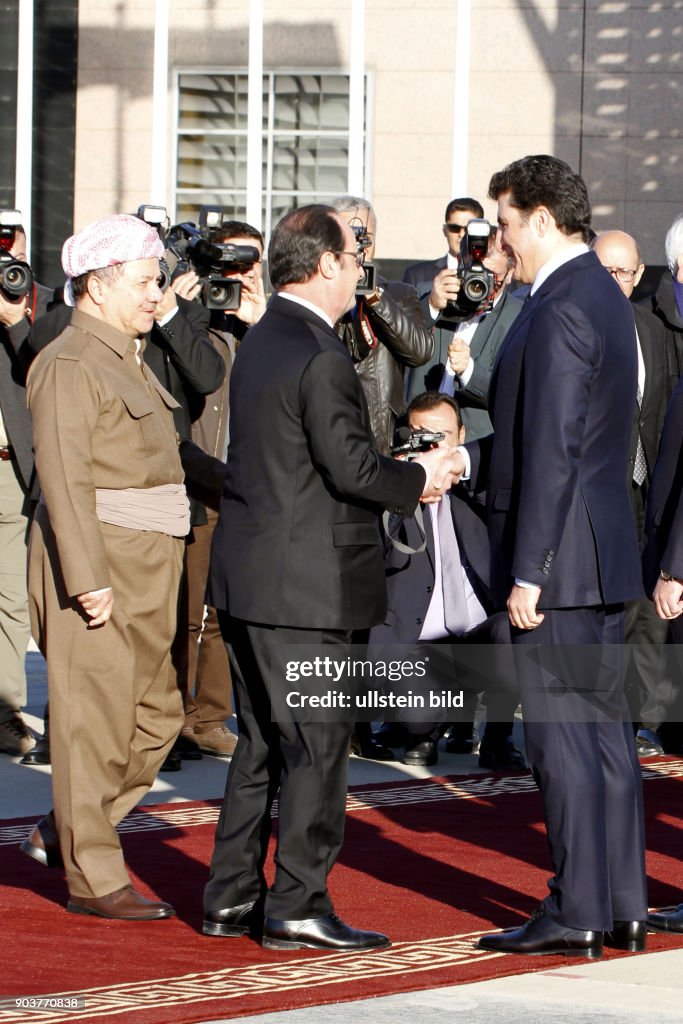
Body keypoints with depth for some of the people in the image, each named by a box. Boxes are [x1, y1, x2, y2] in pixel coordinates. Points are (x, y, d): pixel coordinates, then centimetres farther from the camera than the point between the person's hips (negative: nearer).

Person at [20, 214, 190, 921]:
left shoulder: (130, 360, 19)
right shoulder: (68, 365, -11)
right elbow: (63, 478, -18)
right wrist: (89, 580, -23)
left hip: (148, 567, 10)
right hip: (94, 560, -10)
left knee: (156, 714, 10)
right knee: (94, 722, -4)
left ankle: (62, 833, 22)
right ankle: (93, 880, 1)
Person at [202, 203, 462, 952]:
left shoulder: (260, 343, 13)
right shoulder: (318, 355, -17)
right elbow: (351, 466, -20)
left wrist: (402, 476, 12)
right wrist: (419, 478, -2)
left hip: (246, 578, 9)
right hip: (302, 585, -9)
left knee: (261, 742, 15)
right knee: (316, 745, -3)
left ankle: (231, 897, 18)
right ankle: (296, 908, 0)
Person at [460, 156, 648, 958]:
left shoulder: (560, 311, -17)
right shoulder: (602, 298, 15)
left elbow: (552, 453, -21)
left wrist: (526, 573, -20)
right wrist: (466, 460, 16)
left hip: (560, 558, -10)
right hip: (601, 557, 10)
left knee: (558, 736, -6)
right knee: (603, 730, 12)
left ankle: (574, 914, -3)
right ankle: (621, 907, 16)